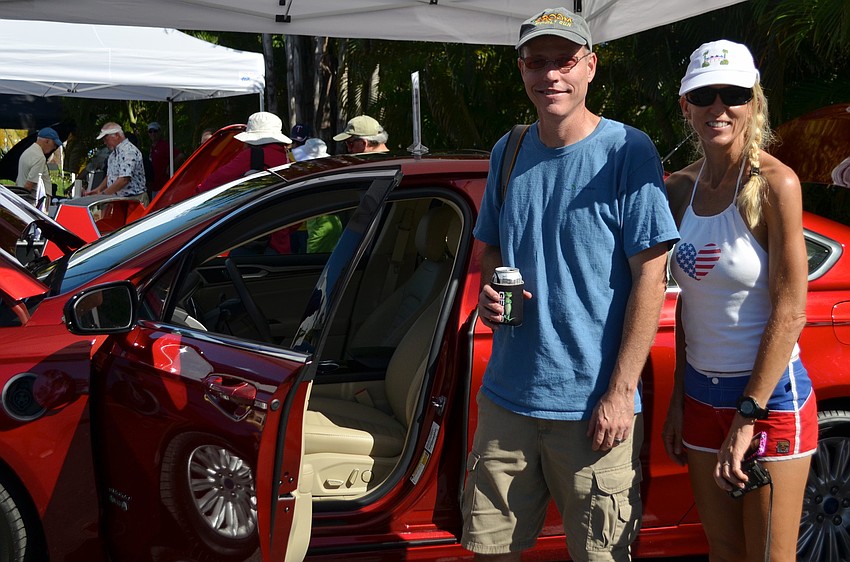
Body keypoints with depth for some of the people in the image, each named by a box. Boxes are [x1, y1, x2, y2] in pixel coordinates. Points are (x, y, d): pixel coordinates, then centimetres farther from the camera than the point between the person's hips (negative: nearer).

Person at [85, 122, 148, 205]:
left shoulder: (128, 151, -15)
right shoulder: (114, 153, 19)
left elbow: (124, 179, -23)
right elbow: (110, 176, 28)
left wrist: (103, 194, -18)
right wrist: (98, 189, 11)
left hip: (133, 200, -9)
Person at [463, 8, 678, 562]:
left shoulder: (628, 151, -8)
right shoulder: (508, 152, 8)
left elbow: (650, 276, -10)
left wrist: (621, 393, -15)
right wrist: (489, 291, -4)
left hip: (595, 407, -5)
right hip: (507, 394, 5)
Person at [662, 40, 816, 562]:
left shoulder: (775, 183, -15)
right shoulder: (683, 187, 4)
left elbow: (789, 313, -17)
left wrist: (747, 419, -19)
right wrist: (678, 400, 11)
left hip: (770, 396, -6)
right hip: (702, 394, 6)